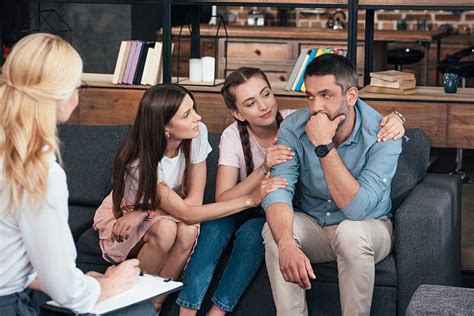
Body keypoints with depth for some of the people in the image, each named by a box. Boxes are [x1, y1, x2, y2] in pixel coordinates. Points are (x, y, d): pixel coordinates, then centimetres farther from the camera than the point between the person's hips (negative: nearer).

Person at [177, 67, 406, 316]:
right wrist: (264, 168, -36)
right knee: (216, 223, -30)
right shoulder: (233, 136, -13)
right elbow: (222, 200, -23)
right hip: (246, 211, 1)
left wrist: (391, 119, -39)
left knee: (252, 230, -32)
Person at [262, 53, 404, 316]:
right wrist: (286, 244, -44)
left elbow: (356, 208, -32)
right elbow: (277, 191, -24)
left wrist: (324, 146, -37)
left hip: (369, 227, -2)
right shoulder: (294, 127, -14)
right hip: (312, 226, 3)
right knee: (275, 228, -27)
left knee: (350, 232, -35)